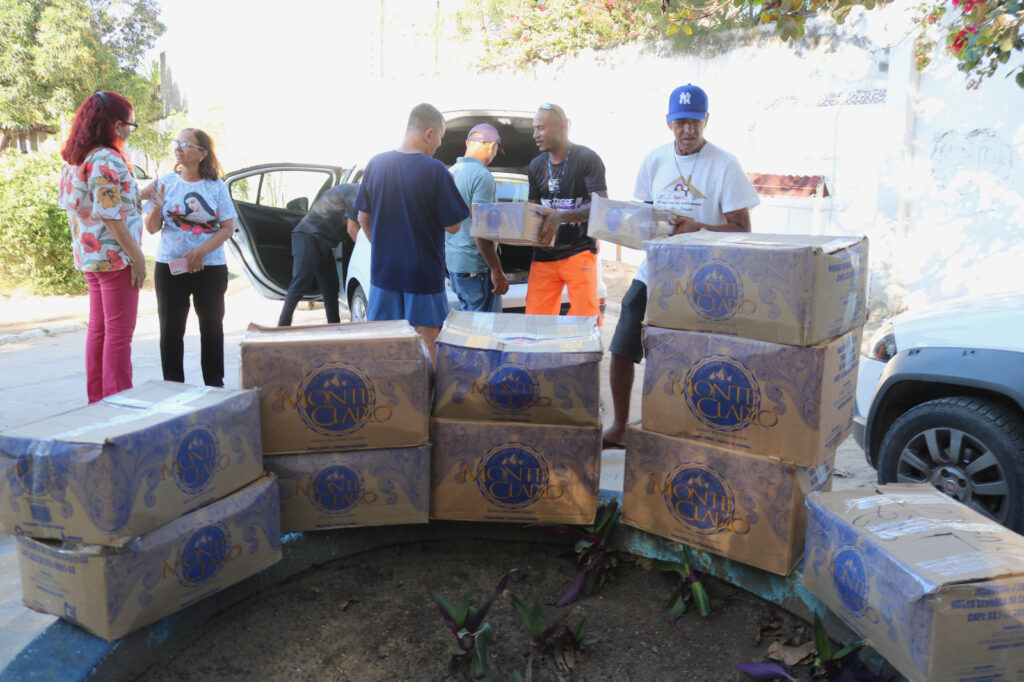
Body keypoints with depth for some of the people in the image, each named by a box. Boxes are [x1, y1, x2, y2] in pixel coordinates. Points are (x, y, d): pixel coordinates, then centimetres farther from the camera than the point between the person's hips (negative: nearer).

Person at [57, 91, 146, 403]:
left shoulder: (74, 160, 11)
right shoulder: (107, 160, -17)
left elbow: (68, 202, 19)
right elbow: (110, 216, -21)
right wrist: (137, 256, -17)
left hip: (89, 255, 10)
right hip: (114, 256, -10)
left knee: (98, 328, 16)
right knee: (119, 332, -3)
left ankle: (97, 399, 24)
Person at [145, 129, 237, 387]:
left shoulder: (216, 186, 0)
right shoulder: (166, 182, 3)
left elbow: (227, 228, -3)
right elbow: (152, 228, 4)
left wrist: (201, 252, -15)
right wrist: (157, 207, -16)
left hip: (210, 268, -1)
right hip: (169, 266, 1)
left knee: (211, 327, 8)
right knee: (171, 329, 6)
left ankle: (214, 385, 18)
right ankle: (173, 386, 15)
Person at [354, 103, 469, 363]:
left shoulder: (376, 164, 1)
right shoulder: (435, 171, -15)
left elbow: (363, 219, 7)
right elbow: (453, 226, -10)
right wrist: (450, 188, 4)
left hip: (383, 271, 5)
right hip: (424, 274, -4)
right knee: (426, 344, 7)